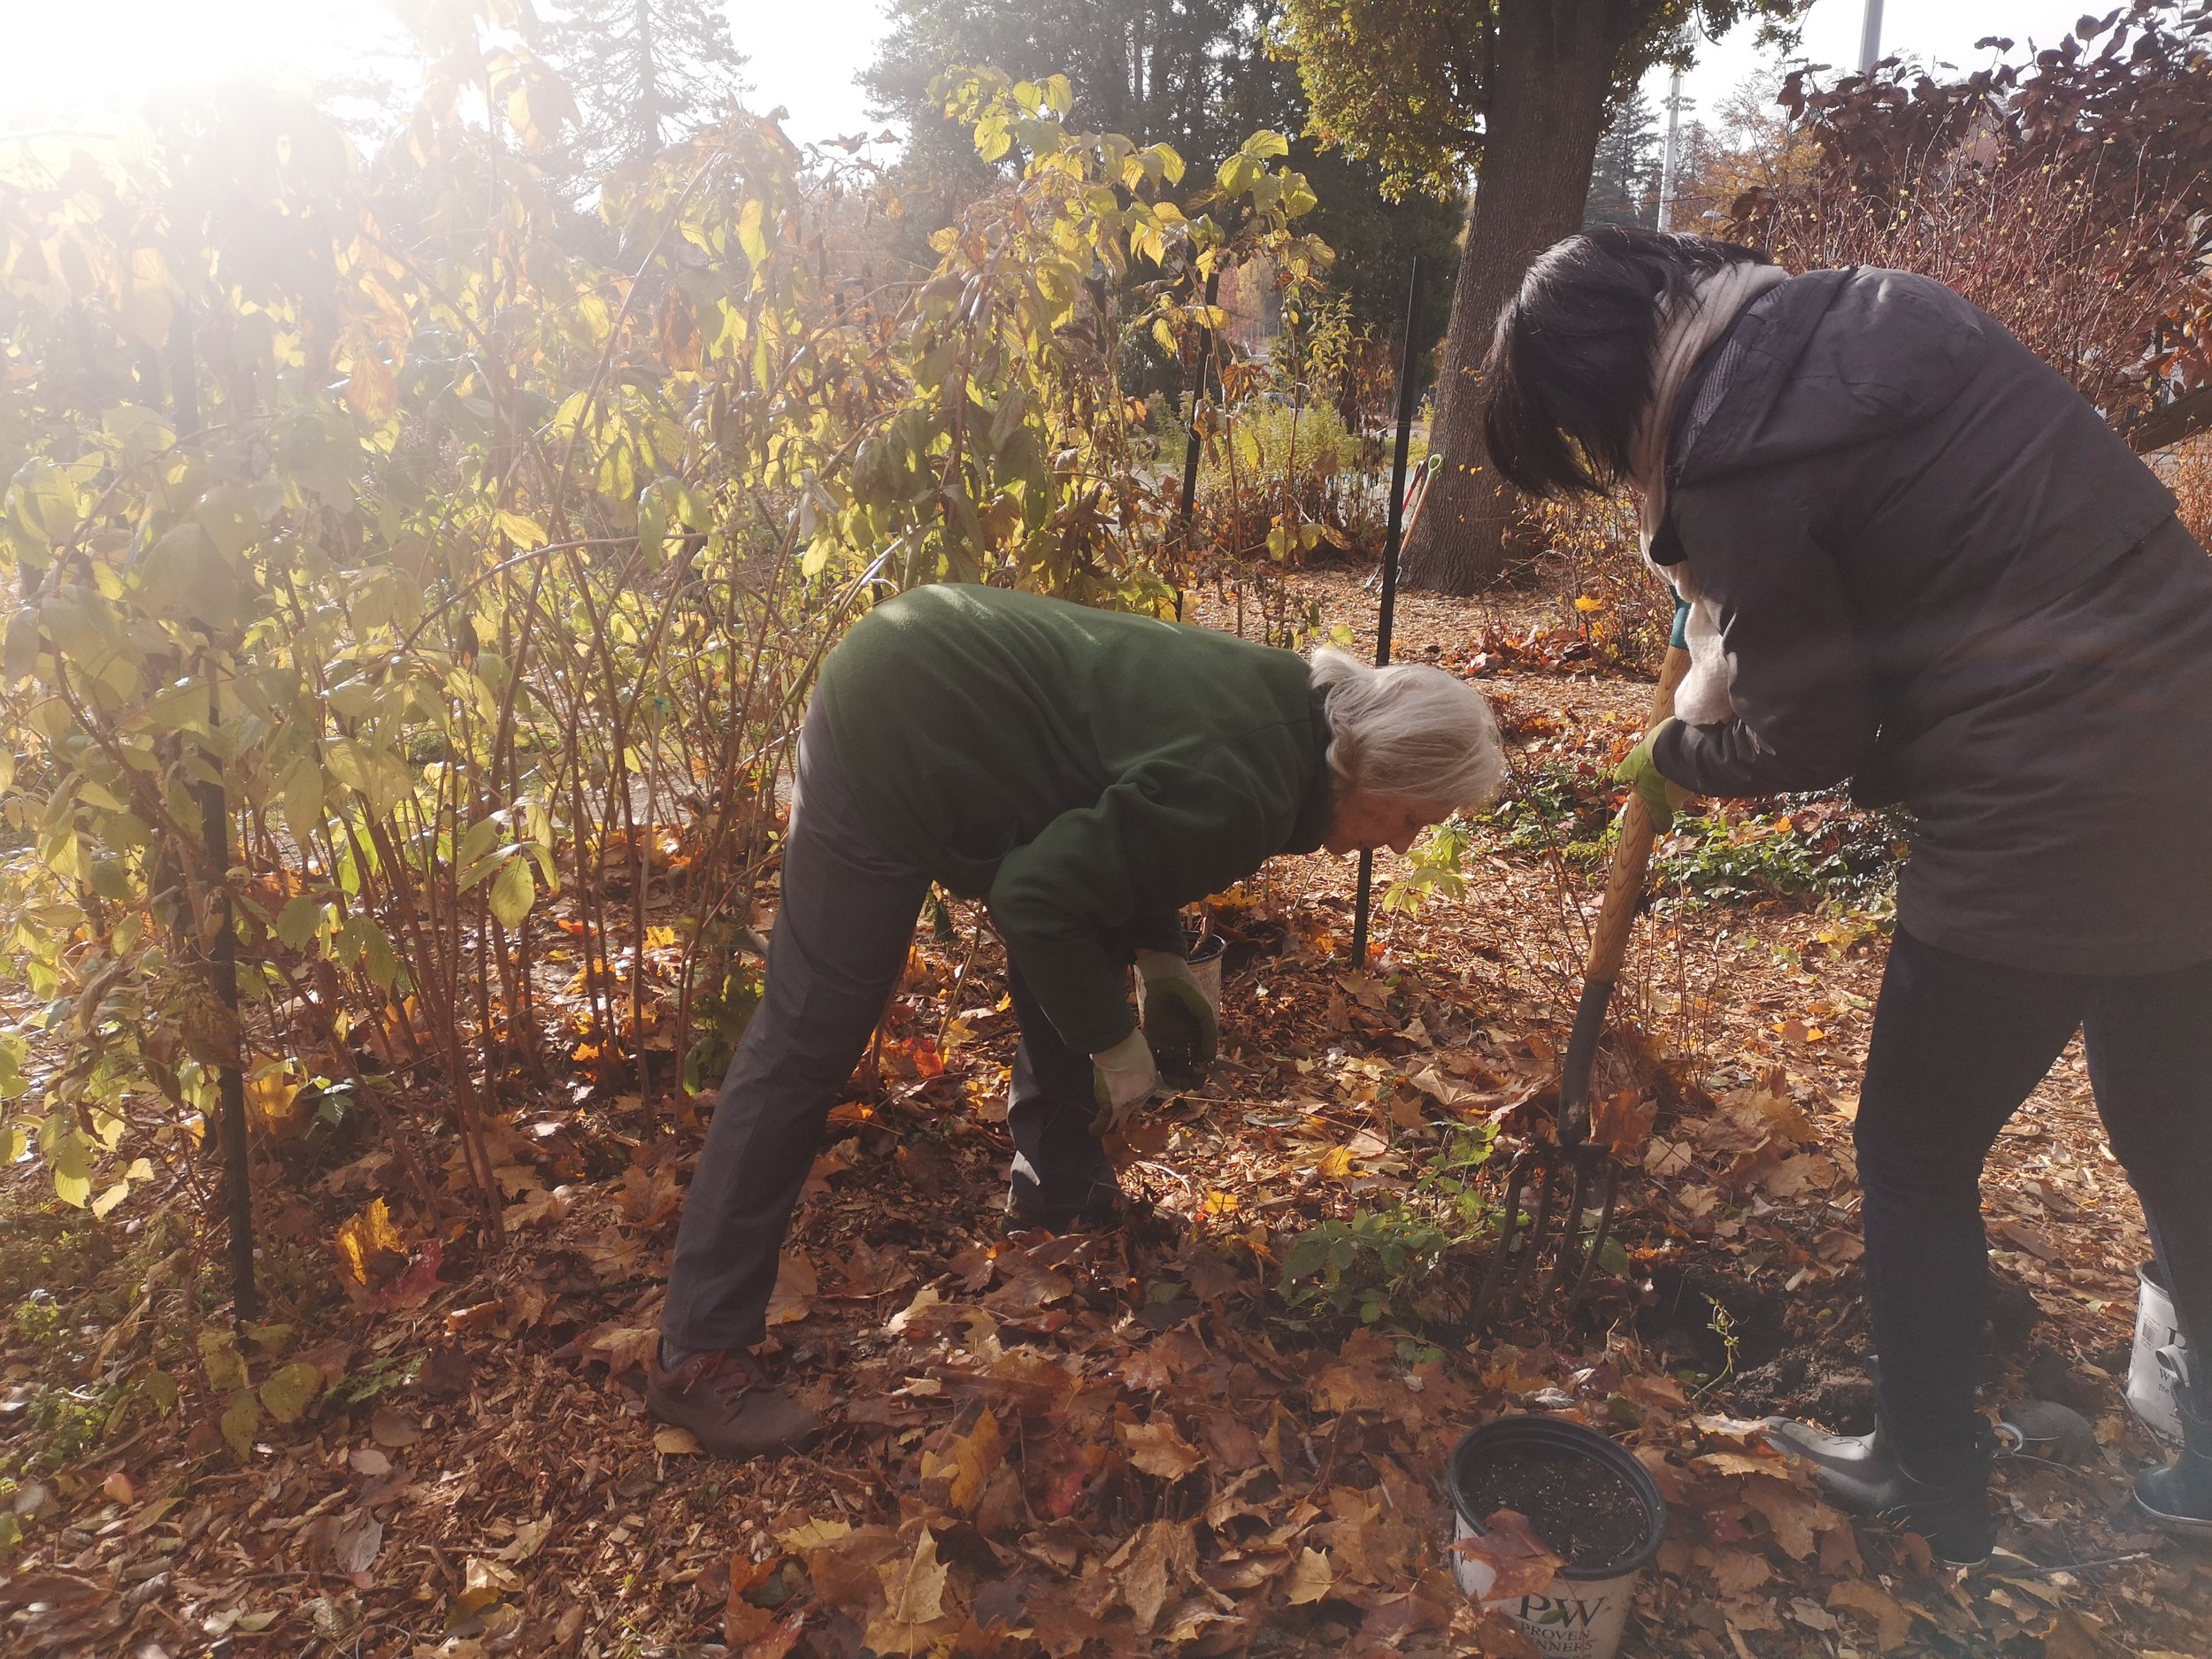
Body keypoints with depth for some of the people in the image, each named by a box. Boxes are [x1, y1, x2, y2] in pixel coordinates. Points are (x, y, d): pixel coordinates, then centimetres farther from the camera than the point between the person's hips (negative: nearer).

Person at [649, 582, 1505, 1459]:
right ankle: (699, 1353, 2)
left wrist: (1161, 958, 10)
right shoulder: (1237, 797, -27)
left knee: (1077, 958, 16)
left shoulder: (1284, 705, 2)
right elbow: (1040, 899, -25)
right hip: (891, 733, -10)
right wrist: (1113, 1041, -12)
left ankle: (1057, 1185, 35)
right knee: (814, 1030, -7)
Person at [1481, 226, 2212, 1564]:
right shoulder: (1878, 302, 6)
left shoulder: (1737, 468, -17)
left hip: (2053, 833, -8)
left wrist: (1675, 760, 12)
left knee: (1917, 1158, 13)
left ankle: (1932, 1479, 31)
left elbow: (1806, 740, -8)